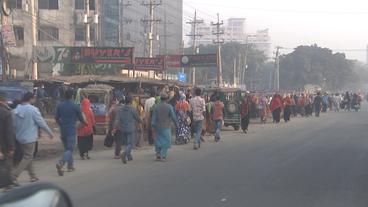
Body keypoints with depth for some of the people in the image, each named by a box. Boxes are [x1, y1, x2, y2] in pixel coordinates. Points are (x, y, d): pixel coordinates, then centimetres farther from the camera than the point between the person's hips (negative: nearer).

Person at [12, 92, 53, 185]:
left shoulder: (16, 109, 1)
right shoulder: (33, 110, -17)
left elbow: (14, 124, 6)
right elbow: (42, 123, -10)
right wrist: (50, 133, 3)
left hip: (19, 137, 7)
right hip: (29, 138, -7)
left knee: (27, 156, 19)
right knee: (27, 158, 0)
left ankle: (33, 176, 27)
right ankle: (14, 176, -9)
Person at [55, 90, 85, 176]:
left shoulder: (60, 106, 4)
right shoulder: (75, 106, -9)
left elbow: (56, 118, 11)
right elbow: (81, 119, 0)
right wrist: (86, 123, 21)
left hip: (63, 130, 5)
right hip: (71, 130, -5)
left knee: (67, 148, 18)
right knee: (70, 149, -4)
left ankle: (70, 166, 23)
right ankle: (61, 163, -25)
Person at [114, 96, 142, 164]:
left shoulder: (121, 109, 3)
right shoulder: (133, 109, -12)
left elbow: (117, 119, -5)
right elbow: (137, 118, -3)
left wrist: (115, 128, -10)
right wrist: (141, 122, 18)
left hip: (123, 129, 6)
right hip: (131, 129, -6)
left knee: (127, 143, 21)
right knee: (130, 144, -4)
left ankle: (129, 156, 26)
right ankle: (124, 153, -27)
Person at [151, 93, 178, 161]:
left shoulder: (156, 107, 1)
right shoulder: (169, 107, -10)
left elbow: (154, 117, 2)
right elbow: (173, 117, -7)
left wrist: (153, 125, 10)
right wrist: (176, 124, 6)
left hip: (158, 127, 4)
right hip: (166, 127, -4)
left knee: (159, 140, 15)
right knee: (166, 141, 3)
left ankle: (158, 155, 13)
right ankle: (163, 156, -1)